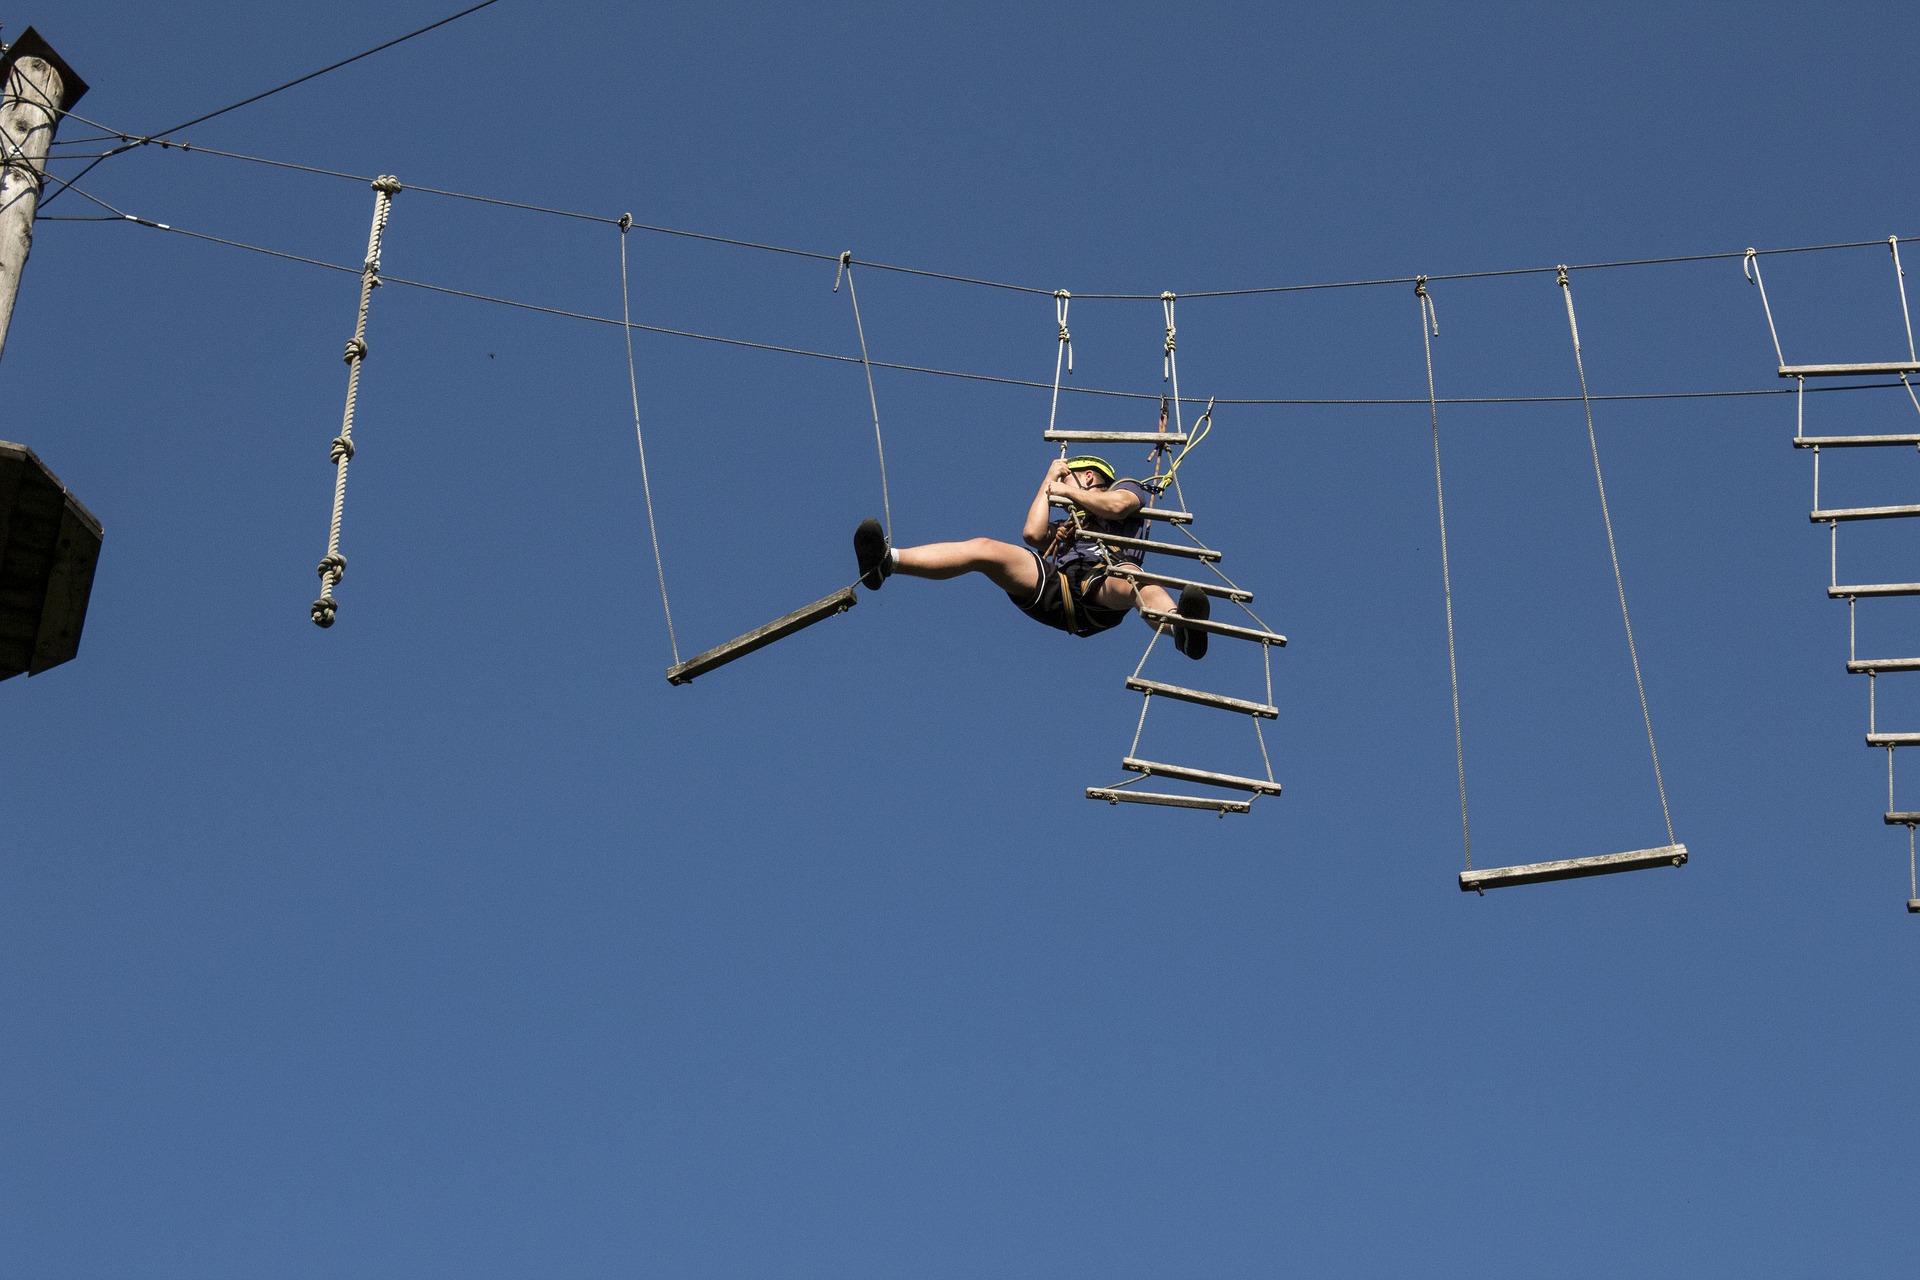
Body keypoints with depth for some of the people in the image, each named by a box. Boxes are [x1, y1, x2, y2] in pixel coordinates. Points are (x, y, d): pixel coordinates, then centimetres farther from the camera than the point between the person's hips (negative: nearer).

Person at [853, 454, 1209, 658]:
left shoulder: (1128, 489, 28)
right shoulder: (1067, 525, 39)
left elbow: (1116, 506, 0)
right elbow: (1032, 534, 16)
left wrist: (1065, 488, 14)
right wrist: (1048, 481, 27)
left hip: (1102, 586, -5)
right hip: (1059, 589, 5)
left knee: (1139, 585, -40)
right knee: (985, 548, -13)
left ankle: (1182, 629, -75)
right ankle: (887, 561, -30)